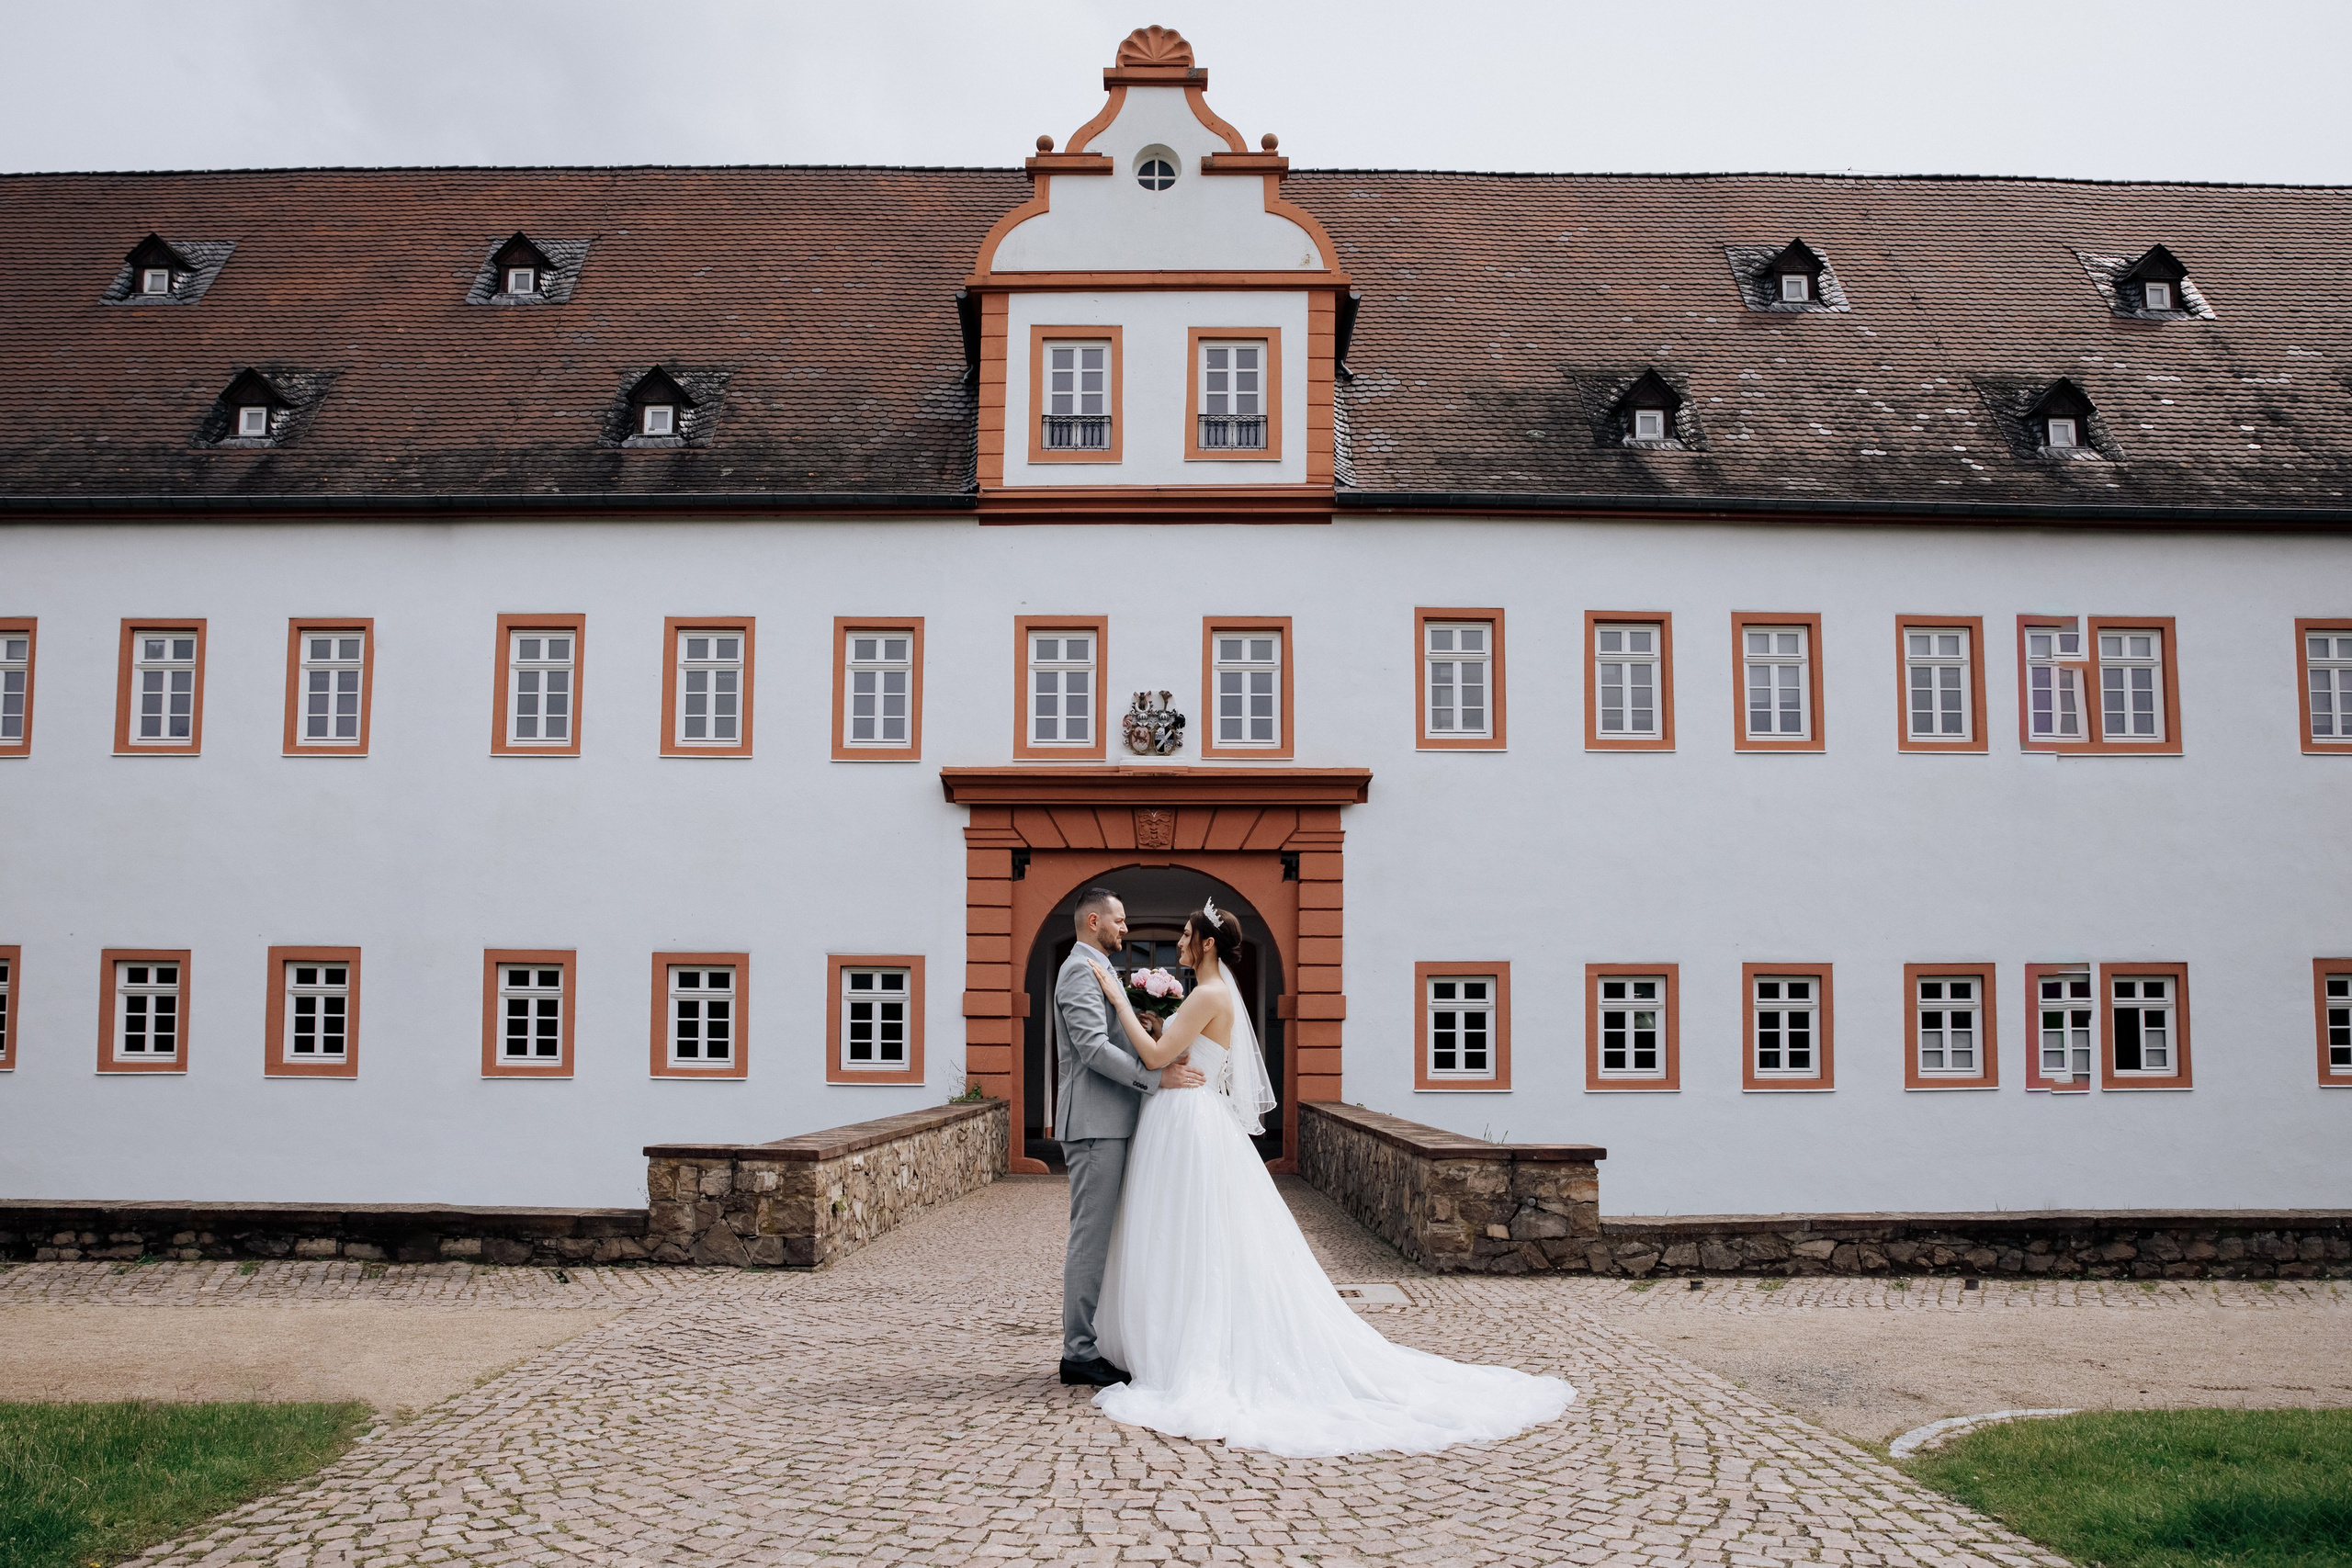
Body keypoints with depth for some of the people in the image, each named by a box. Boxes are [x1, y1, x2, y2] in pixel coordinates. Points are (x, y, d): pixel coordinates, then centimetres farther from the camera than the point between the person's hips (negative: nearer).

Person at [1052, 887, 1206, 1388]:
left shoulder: (1097, 971, 22)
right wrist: (1157, 1077, -23)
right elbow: (1094, 1049, -21)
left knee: (1102, 1237, 12)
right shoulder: (1081, 970, -11)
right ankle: (1080, 1353, -3)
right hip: (1094, 1124, -10)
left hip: (1109, 1124, 10)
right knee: (1091, 1238, -7)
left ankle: (1089, 1343, 17)